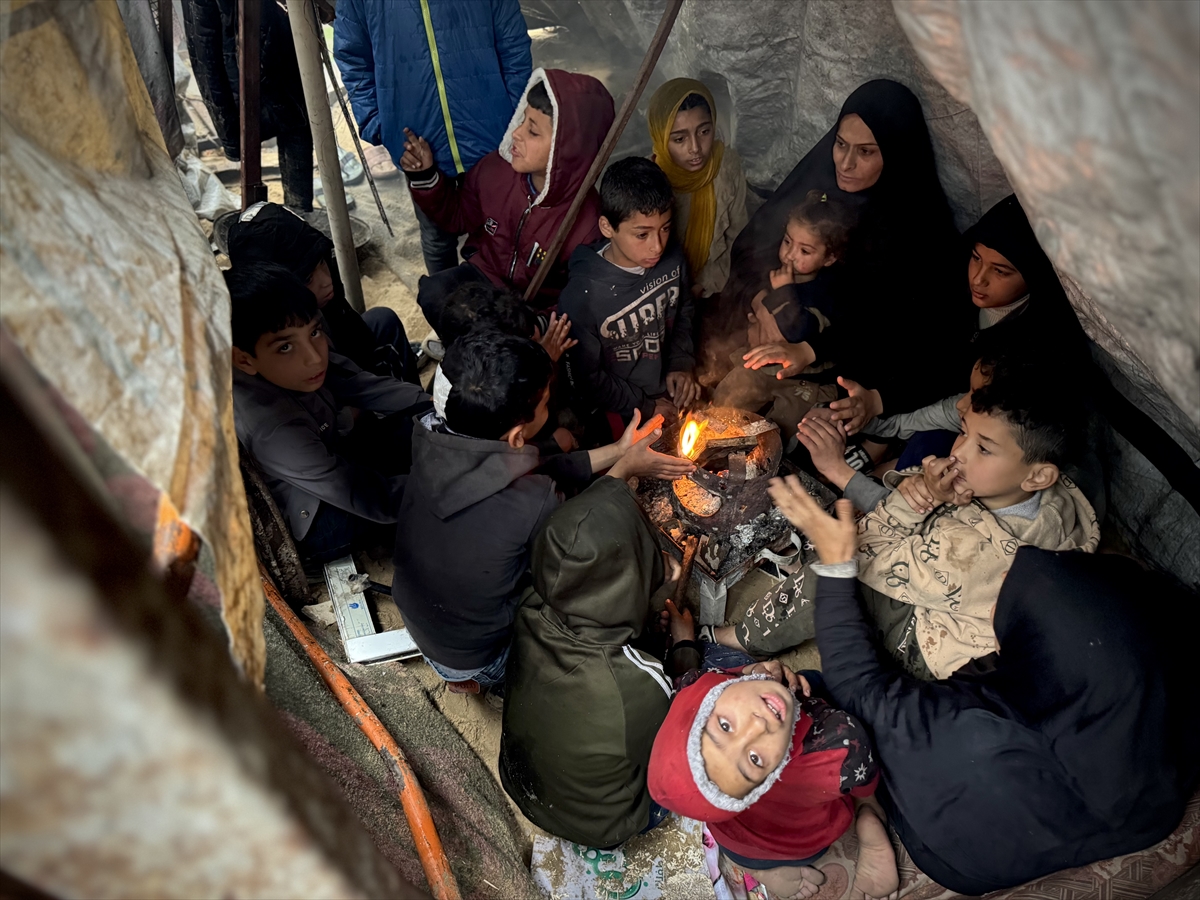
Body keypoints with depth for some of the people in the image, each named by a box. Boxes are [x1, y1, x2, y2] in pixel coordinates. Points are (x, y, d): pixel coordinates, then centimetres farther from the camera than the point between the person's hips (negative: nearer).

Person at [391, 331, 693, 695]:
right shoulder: (531, 503, -37)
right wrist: (624, 469, -1)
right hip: (474, 658, -5)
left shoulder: (432, 441, -21)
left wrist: (615, 451, -1)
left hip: (414, 616, 5)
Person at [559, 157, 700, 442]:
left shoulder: (672, 260, -8)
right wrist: (644, 407, -9)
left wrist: (681, 364, 2)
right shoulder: (582, 296, -25)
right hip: (617, 414, -5)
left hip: (671, 394, 6)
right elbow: (585, 378, -13)